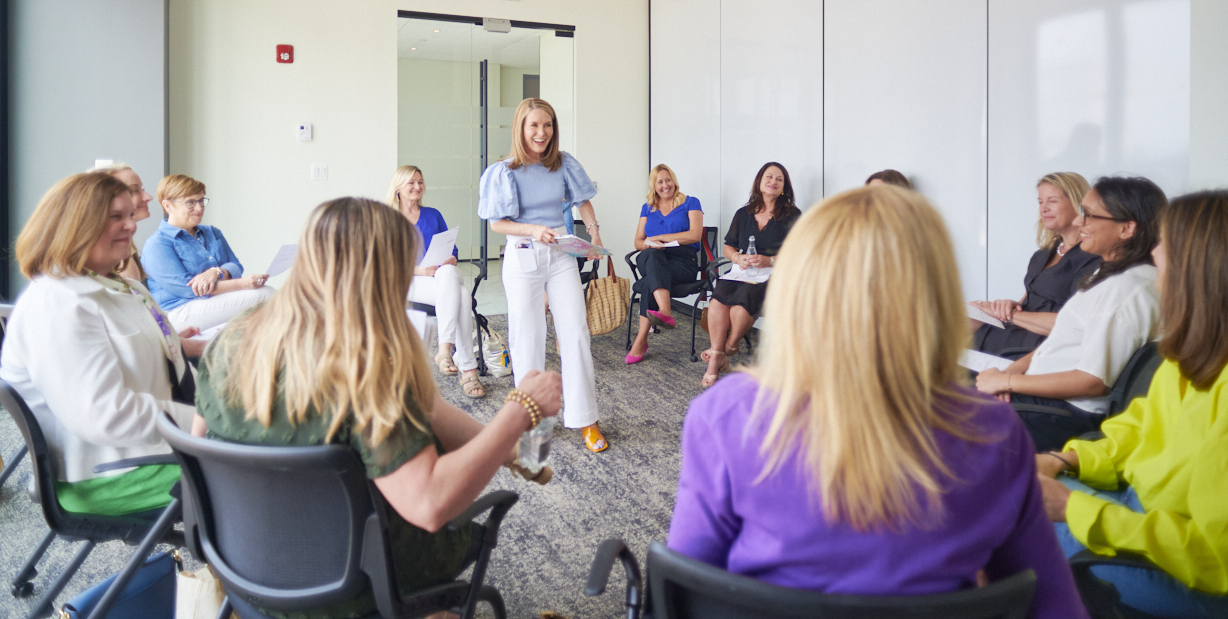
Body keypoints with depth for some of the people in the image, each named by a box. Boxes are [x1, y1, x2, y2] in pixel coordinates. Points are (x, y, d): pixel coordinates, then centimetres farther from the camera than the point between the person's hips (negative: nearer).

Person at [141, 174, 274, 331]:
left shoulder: (213, 233, 22)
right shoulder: (156, 244, -4)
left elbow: (236, 267, 12)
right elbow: (184, 288, -15)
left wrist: (216, 272, -15)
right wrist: (241, 284, -22)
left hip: (219, 303, 7)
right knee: (265, 295, -26)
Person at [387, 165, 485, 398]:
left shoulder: (433, 215, 21)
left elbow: (452, 250, 19)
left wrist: (449, 261, -6)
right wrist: (419, 270, -17)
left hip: (446, 276, 3)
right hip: (412, 282, -3)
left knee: (448, 273, -37)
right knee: (461, 295, -34)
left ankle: (444, 350, -41)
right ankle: (468, 371, -39)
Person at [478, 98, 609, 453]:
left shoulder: (563, 164, 1)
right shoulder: (505, 172, -7)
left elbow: (582, 201, 14)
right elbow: (496, 223, -6)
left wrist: (593, 229, -3)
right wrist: (533, 230, -20)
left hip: (561, 255, 3)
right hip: (523, 258, -2)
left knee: (576, 335, 0)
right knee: (527, 339, 5)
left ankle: (584, 419, 9)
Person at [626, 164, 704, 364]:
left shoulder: (690, 203, 12)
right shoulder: (647, 208, 24)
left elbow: (695, 235, -4)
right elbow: (638, 242, 19)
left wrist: (659, 237, -5)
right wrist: (650, 245, -8)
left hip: (683, 261, -2)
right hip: (652, 259, 3)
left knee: (651, 278, -35)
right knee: (653, 255, -37)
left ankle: (641, 340, -42)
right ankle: (666, 313, -57)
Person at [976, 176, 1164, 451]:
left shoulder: (1129, 289, -20)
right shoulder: (1109, 273, 12)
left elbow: (1093, 381, -22)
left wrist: (1007, 381, -16)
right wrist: (1012, 370, 1)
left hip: (1068, 413, -10)